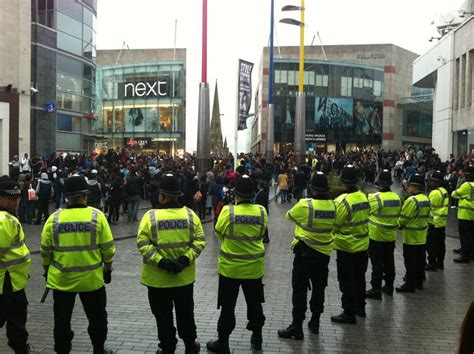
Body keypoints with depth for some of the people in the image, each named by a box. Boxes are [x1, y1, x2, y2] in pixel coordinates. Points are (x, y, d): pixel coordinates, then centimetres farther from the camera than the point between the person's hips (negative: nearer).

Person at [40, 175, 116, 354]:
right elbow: (108, 247, -7)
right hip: (91, 278, -1)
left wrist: (47, 270, 17)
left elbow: (45, 250, 0)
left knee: (62, 320, 16)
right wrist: (108, 268, 9)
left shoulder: (54, 218, -7)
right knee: (97, 318, 18)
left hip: (61, 279, 1)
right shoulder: (97, 216, -11)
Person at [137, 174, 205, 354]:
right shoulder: (190, 214, -5)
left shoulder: (150, 216, -13)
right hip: (185, 277, 3)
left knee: (163, 316, 13)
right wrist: (186, 259, -11)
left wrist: (160, 261, -18)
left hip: (158, 278, -3)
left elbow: (143, 244, -17)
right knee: (185, 313, 21)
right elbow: (199, 241, -8)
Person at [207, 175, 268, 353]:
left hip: (230, 267, -3)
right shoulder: (261, 211, -10)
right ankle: (257, 337, 34)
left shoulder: (228, 211, -18)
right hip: (254, 267, 3)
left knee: (228, 306, 10)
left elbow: (218, 233, -3)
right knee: (254, 303, 20)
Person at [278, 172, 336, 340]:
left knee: (300, 289, 1)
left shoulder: (305, 205, -18)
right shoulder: (332, 206, -4)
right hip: (324, 252, 5)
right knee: (319, 287, 16)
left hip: (305, 252, -5)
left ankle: (297, 327, 3)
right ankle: (315, 322, 27)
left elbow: (289, 215, 0)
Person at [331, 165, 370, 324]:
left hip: (346, 247, -7)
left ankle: (349, 313, 10)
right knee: (359, 277, 20)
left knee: (347, 281, 4)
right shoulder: (363, 197, -1)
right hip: (362, 244, 7)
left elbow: (335, 224, -15)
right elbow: (364, 218, 7)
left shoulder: (342, 201, -22)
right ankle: (360, 307, 34)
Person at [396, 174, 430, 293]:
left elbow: (403, 219, -18)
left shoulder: (412, 200, -22)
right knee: (420, 259, 16)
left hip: (411, 237, -8)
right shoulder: (426, 199, 5)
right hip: (422, 237, 8)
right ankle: (419, 281, 26)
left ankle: (410, 284, 7)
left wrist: (398, 225, 1)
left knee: (410, 262, 0)